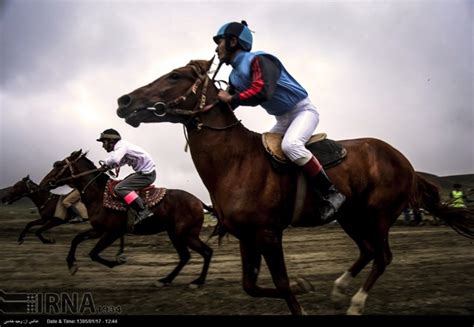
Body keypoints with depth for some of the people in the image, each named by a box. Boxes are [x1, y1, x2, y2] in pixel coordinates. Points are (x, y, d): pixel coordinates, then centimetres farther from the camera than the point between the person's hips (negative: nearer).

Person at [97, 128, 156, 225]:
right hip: (143, 171, 11)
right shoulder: (120, 146, 15)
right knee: (123, 183, 26)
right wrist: (109, 166, 6)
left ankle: (143, 211, -22)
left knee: (119, 188, -16)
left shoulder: (121, 145, -16)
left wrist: (106, 162, -13)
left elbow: (115, 159, -34)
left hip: (146, 174, -11)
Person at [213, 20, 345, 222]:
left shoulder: (258, 60, -21)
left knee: (290, 145, -34)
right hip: (283, 120, 10)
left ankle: (331, 194, -27)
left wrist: (231, 98, -29)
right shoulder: (235, 76, 7)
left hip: (303, 111, -10)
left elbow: (262, 92, -36)